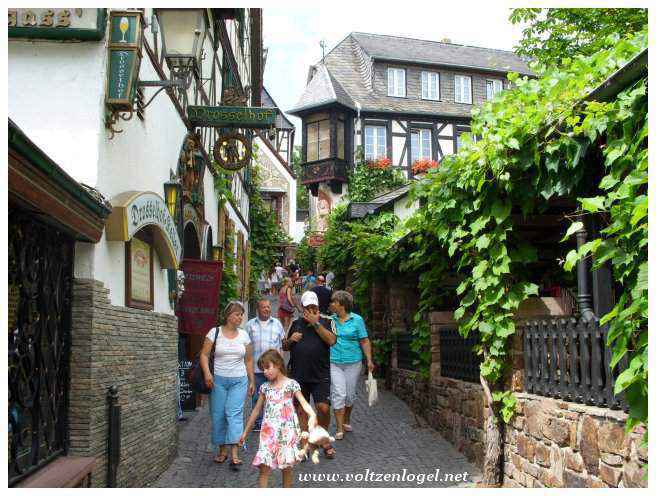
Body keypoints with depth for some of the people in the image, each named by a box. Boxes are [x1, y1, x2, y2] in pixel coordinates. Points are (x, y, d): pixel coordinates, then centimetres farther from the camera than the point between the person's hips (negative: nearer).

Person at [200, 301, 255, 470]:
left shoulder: (244, 335, 8)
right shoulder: (215, 332, 0)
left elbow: (248, 360, 13)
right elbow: (204, 355, -2)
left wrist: (252, 381, 11)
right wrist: (207, 373, -17)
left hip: (239, 380, 1)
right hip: (218, 380, 0)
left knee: (234, 413, -12)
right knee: (218, 415, 3)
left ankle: (234, 455, -16)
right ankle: (222, 450, 20)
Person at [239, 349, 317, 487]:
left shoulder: (291, 384, -2)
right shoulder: (265, 387, 10)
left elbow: (303, 402, -13)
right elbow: (256, 410, 17)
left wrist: (312, 414, -35)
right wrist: (246, 432, 20)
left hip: (287, 431, -3)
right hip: (269, 432, 3)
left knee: (286, 467, 3)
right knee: (264, 467, -4)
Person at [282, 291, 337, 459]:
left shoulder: (326, 322, 5)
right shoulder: (296, 324, 14)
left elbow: (331, 340, -13)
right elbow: (285, 347, 20)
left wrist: (315, 323, -14)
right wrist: (290, 340, -3)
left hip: (320, 376, -3)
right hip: (299, 376, 3)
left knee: (323, 408, -10)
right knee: (301, 410, 6)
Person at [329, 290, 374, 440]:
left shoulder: (357, 320, -2)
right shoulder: (330, 319, 4)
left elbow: (365, 341, -1)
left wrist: (369, 360, -5)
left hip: (353, 362, 0)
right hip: (334, 363, 0)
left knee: (350, 395, 11)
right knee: (338, 394, -7)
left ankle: (346, 421, 35)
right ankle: (339, 429, -2)